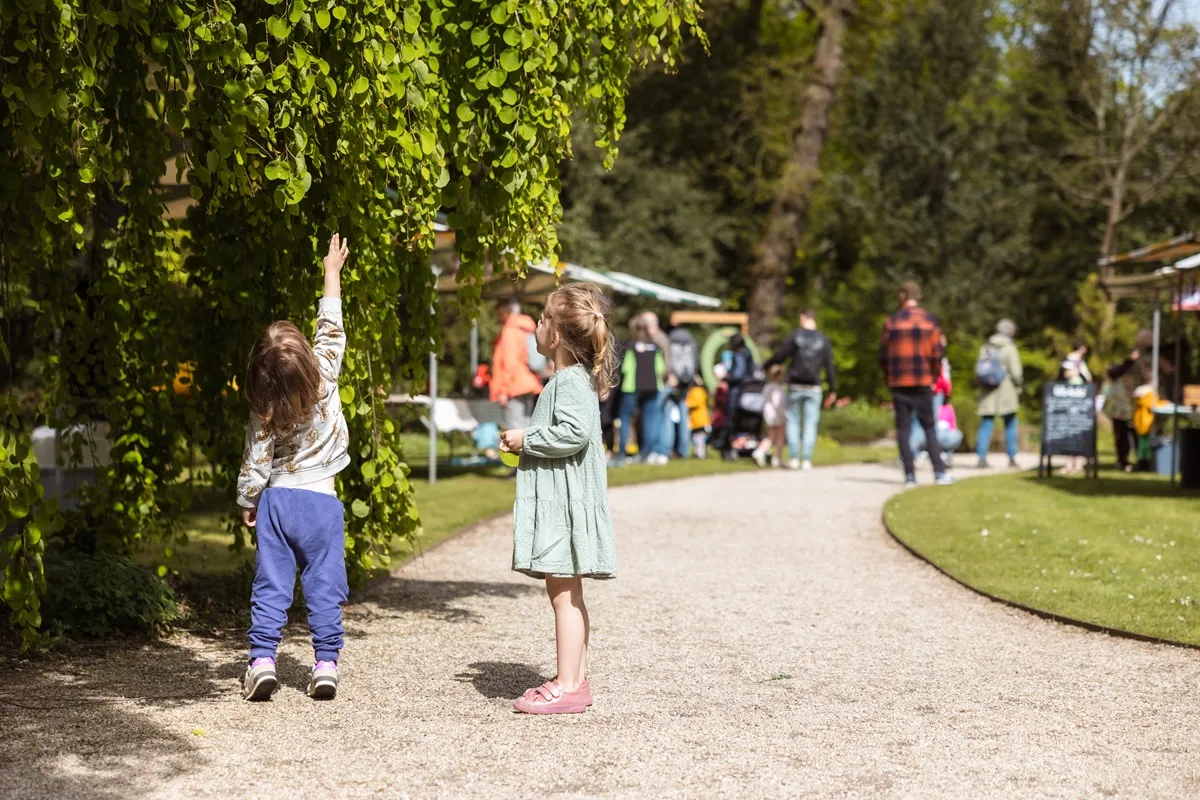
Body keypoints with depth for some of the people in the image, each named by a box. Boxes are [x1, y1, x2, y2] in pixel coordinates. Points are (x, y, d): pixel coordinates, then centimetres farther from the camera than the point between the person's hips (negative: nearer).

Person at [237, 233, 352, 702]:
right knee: (323, 586, 5)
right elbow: (331, 329, 2)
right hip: (321, 501, 0)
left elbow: (255, 462, -3)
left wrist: (247, 502, 13)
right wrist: (332, 272, 9)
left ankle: (262, 660, -1)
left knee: (271, 585, 5)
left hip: (276, 500, 0)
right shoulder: (325, 379, -10)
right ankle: (326, 663, 3)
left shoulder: (264, 413, -9)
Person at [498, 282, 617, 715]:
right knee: (566, 594, 14)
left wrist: (526, 439, -16)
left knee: (564, 593, -8)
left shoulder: (571, 380, -15)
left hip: (565, 503, -11)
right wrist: (526, 442, 15)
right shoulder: (574, 378, 17)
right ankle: (575, 679, 20)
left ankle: (567, 687, -6)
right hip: (558, 502, 11)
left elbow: (573, 433, -28)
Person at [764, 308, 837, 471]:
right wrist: (833, 390, 6)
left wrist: (765, 366, 11)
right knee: (810, 424, 4)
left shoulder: (794, 336, -4)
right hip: (814, 388, 1)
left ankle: (794, 458, 1)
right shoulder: (823, 340, 3)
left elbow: (779, 356, -6)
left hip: (795, 386, -1)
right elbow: (829, 367, 2)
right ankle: (806, 460, -1)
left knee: (793, 422, 8)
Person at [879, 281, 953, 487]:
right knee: (929, 427, 8)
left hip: (899, 383, -1)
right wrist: (935, 374, 14)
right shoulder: (930, 321, 0)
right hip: (923, 382, 1)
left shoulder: (892, 322, -1)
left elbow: (884, 356, 1)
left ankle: (910, 475, 0)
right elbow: (936, 354, -3)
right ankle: (939, 472, 0)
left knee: (903, 428, 4)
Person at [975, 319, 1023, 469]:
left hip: (987, 393, 4)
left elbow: (978, 370, 7)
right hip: (1006, 392, -4)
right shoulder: (1009, 348, -8)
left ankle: (982, 457, -7)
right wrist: (1018, 388, 5)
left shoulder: (985, 348, 6)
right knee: (1010, 425, 7)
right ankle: (1011, 458, 8)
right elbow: (1016, 372, -10)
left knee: (986, 424, 3)